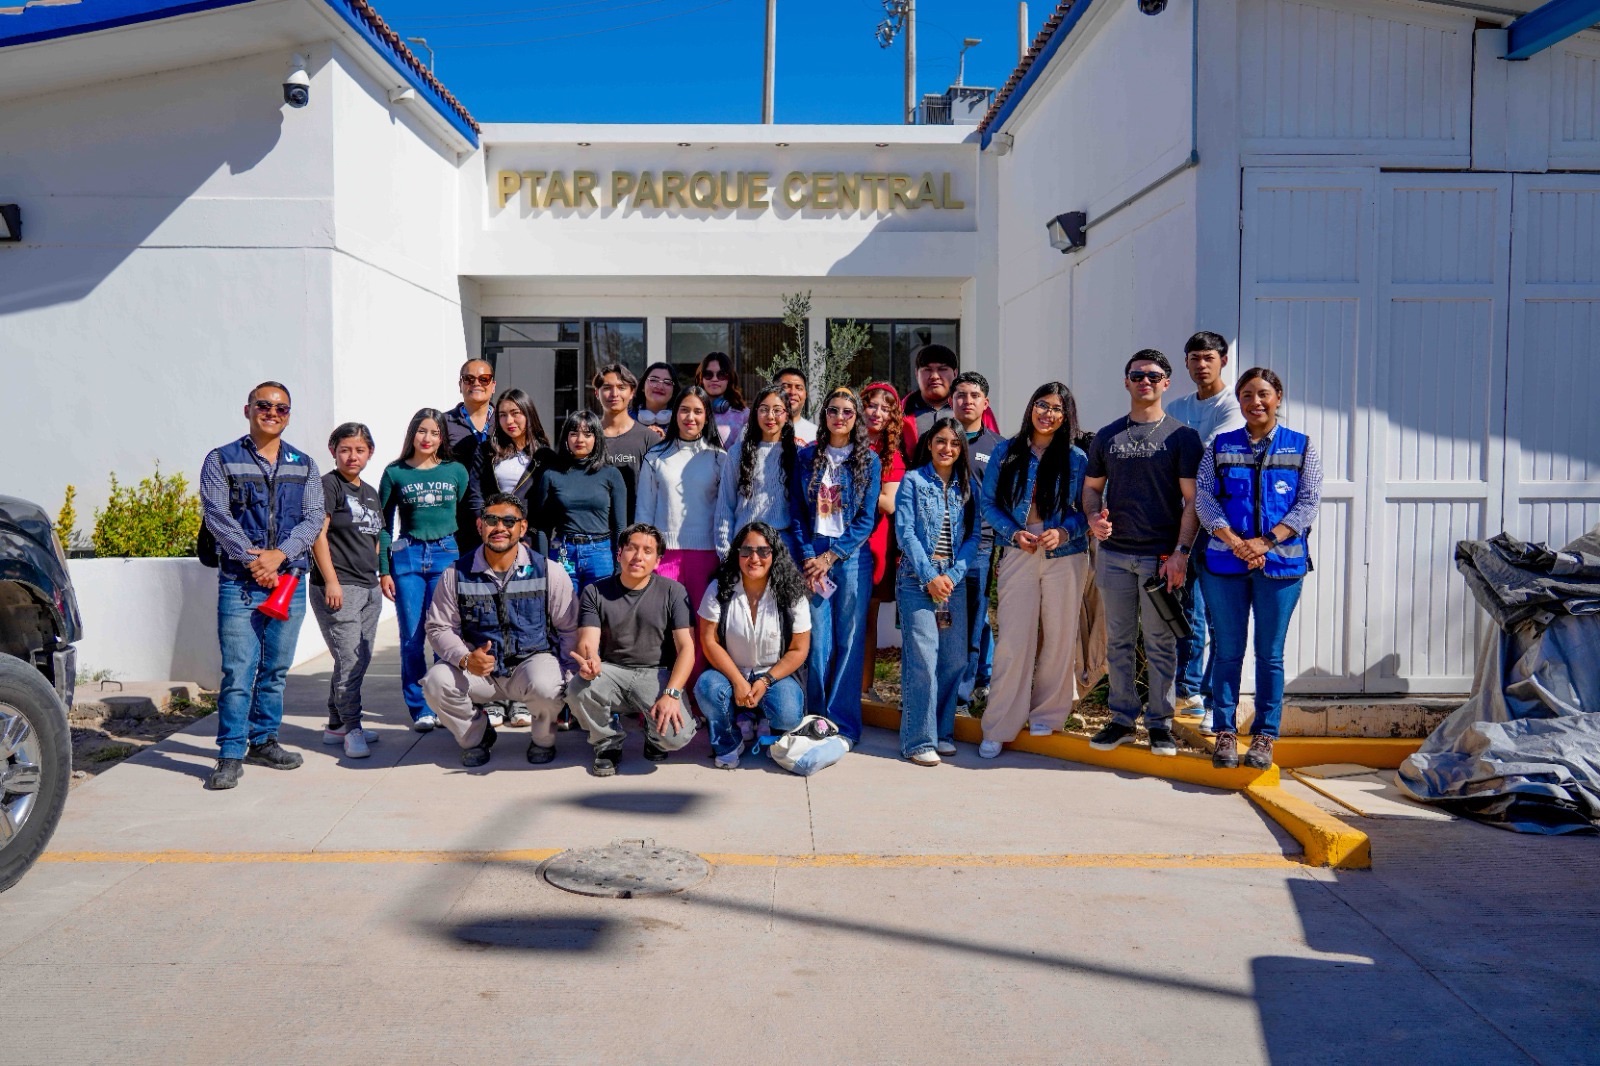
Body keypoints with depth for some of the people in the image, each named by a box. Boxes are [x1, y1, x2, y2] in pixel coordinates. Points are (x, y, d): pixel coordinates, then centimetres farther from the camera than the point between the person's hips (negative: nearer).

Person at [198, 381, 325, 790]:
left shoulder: (304, 465, 13)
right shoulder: (221, 460, 5)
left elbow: (314, 517, 3)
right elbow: (216, 515, -5)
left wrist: (279, 554, -12)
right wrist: (251, 560, -15)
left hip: (289, 579, 4)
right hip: (239, 580, -3)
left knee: (276, 669, 10)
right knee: (238, 671, -7)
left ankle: (263, 741, 23)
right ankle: (231, 755, 0)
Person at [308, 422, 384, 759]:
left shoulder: (370, 492, 17)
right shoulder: (328, 485, -6)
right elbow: (318, 534, -13)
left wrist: (382, 575, 17)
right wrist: (331, 580, -18)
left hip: (369, 588, 8)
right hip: (338, 587, -8)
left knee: (360, 660, 11)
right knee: (349, 660, -9)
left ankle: (336, 726, 22)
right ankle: (352, 729, -1)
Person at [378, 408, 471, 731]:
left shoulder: (456, 471, 6)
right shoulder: (395, 473, 5)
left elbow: (467, 519, 10)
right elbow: (384, 525, 6)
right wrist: (383, 571, 1)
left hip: (448, 555, 0)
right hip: (407, 557, 0)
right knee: (412, 637, 1)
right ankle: (420, 709, 10)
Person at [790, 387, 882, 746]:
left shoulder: (868, 460, 4)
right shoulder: (806, 457, 8)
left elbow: (867, 519, -1)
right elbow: (796, 513, 7)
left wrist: (830, 557, -8)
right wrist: (808, 556, -5)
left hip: (851, 556, -1)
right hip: (812, 557, 1)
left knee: (849, 641, 1)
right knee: (818, 642, -1)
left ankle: (844, 724, 8)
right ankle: (817, 720, 11)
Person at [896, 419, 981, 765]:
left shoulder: (967, 487, 13)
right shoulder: (913, 481, 3)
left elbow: (973, 536, 7)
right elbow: (905, 533, -4)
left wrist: (951, 575, -7)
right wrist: (930, 576, -11)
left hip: (954, 581, 4)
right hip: (917, 580, -4)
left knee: (955, 659, 2)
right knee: (923, 658, -11)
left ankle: (943, 732, 15)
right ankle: (919, 740, -6)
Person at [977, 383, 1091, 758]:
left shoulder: (1077, 459, 2)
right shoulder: (1005, 453, 5)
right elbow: (989, 502, 6)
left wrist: (1064, 532, -14)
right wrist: (1014, 532, -8)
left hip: (1064, 558, 0)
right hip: (1018, 555, 0)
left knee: (1059, 639, 5)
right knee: (1013, 641, -4)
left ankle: (1047, 713, 23)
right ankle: (999, 728, 4)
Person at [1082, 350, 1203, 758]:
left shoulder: (1181, 436, 1)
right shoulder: (1107, 436, 12)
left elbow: (1192, 499, -3)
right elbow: (1092, 487, 17)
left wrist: (1181, 552, -12)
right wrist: (1094, 517, -5)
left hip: (1161, 555, -3)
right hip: (1113, 554, 3)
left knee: (1160, 642, 2)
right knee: (1118, 641, 9)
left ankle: (1160, 723, 12)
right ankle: (1122, 718, 18)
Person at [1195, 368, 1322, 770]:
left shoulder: (1302, 447, 6)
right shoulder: (1219, 446, 8)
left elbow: (1309, 502, -2)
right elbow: (1203, 498, 0)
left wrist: (1266, 542, -14)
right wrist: (1234, 541, -15)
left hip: (1281, 563, 0)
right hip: (1224, 561, 1)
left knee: (1270, 654, 5)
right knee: (1228, 651, 5)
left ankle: (1264, 736, 13)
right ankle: (1225, 732, 14)